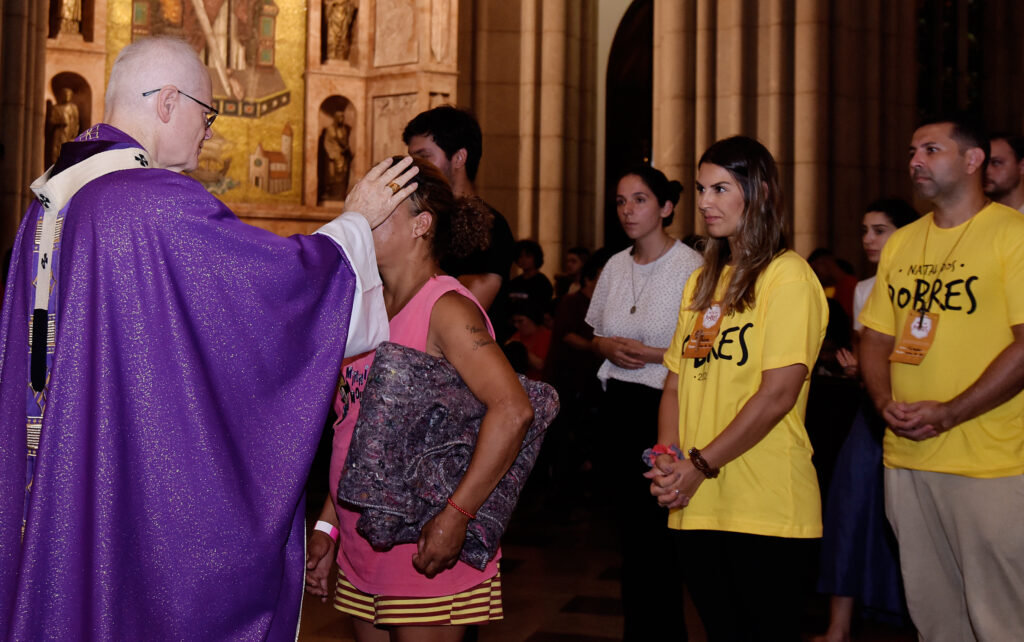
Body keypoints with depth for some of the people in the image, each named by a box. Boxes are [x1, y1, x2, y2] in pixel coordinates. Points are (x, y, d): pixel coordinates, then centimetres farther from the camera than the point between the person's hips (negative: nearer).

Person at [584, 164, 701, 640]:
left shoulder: (690, 266, -10)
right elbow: (595, 334, 19)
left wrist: (650, 354, -17)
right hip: (619, 405, 6)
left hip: (665, 406, -6)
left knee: (659, 531, -3)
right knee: (628, 524, 12)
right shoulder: (615, 266, 10)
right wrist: (609, 347, -3)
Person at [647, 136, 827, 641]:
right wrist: (666, 457, -4)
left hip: (766, 509, -7)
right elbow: (676, 382, 14)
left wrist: (700, 466, -14)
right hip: (695, 506, 7)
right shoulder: (701, 281, 15)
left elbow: (778, 393, -16)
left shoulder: (787, 276, -8)